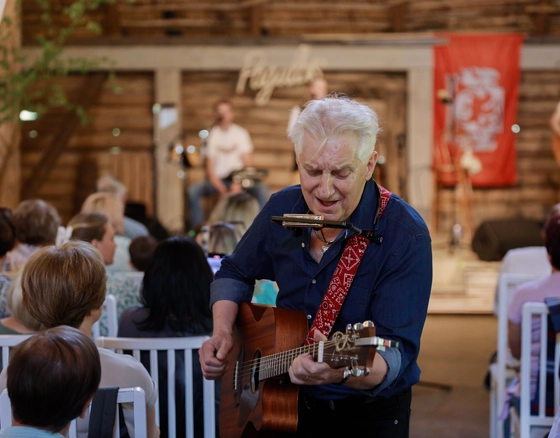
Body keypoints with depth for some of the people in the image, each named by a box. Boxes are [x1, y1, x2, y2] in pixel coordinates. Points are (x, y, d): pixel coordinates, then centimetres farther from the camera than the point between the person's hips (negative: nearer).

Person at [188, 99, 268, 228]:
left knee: (261, 189, -30)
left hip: (239, 180, 0)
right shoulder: (212, 135, 2)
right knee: (193, 190, -29)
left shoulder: (241, 133, 4)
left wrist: (238, 184, -16)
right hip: (218, 180, 0)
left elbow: (248, 164, 1)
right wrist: (221, 189, -17)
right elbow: (210, 169, -2)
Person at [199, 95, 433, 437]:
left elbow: (397, 353, -24)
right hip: (281, 404, 3)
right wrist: (223, 332, -2)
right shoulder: (282, 209, -1)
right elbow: (236, 273, 18)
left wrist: (343, 372, -45)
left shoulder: (406, 236, -18)